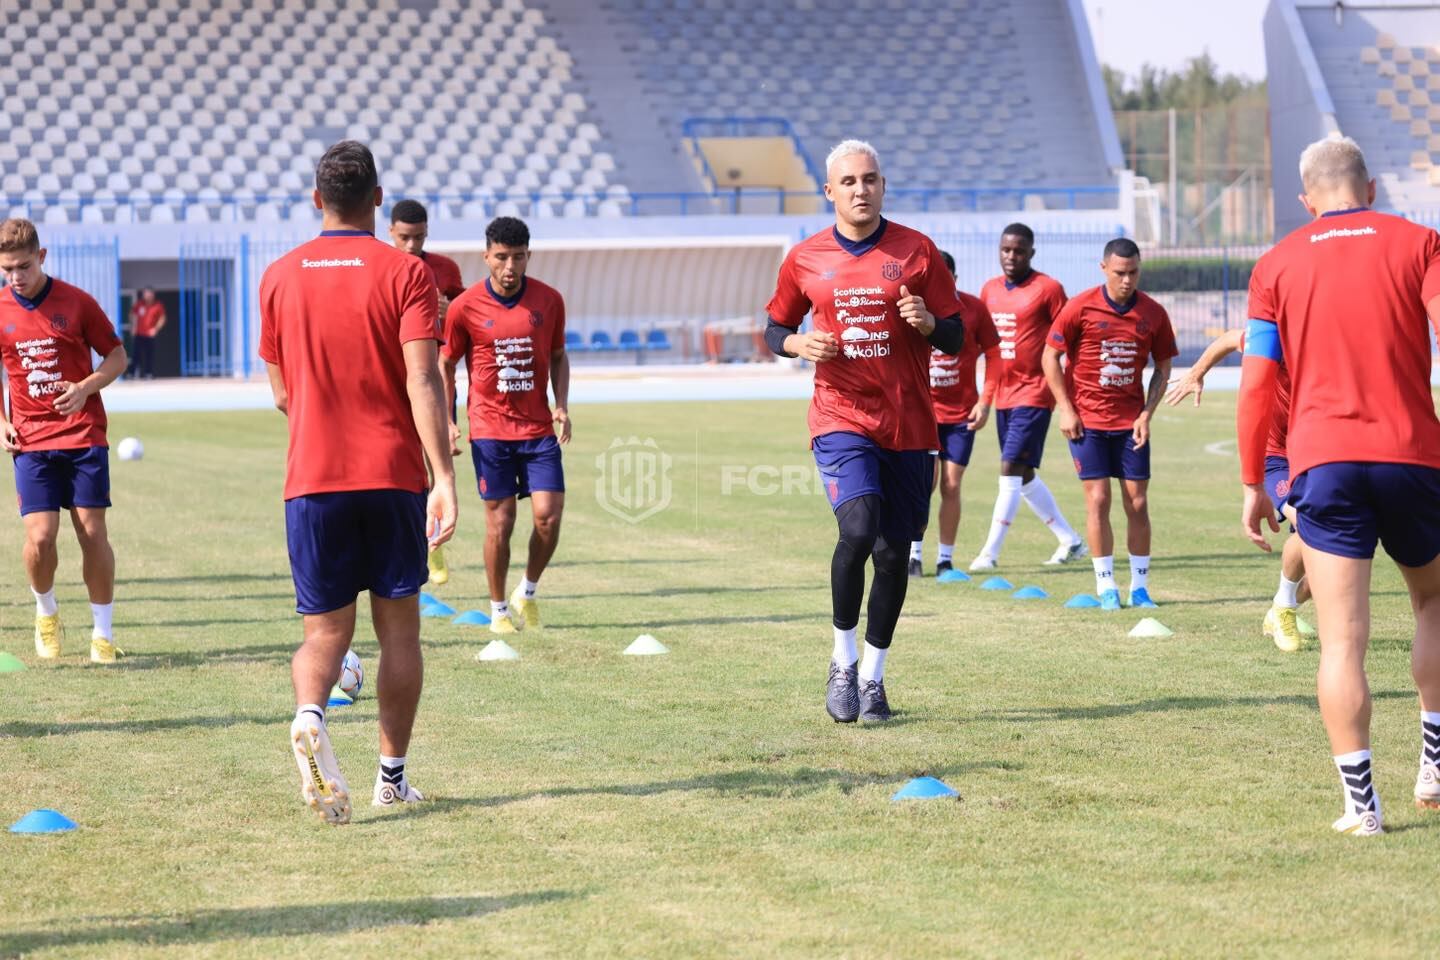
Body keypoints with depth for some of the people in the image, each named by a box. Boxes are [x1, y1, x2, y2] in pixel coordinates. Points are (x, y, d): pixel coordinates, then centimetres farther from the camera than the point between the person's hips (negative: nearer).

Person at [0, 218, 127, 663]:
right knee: (39, 537, -10)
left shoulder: (76, 302, -4)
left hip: (83, 434, -1)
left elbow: (117, 356, 4)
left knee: (92, 532, -3)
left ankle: (103, 634, 10)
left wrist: (85, 388, -13)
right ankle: (46, 613, 20)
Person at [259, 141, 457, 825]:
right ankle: (392, 777, 13)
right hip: (394, 476, -2)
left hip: (312, 481, 2)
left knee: (325, 630, 5)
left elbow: (282, 394, 12)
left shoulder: (279, 278, 5)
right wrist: (443, 477, -19)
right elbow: (423, 382, -15)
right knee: (398, 627, 11)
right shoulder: (404, 273, -4)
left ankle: (309, 716, -27)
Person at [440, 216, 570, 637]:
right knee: (500, 520, -1)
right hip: (490, 428, -2)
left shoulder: (549, 300, 1)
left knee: (549, 515, -7)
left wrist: (561, 405, 1)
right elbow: (447, 364, 6)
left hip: (538, 426, 2)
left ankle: (528, 593, 17)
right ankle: (499, 609, 15)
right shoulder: (465, 307, -6)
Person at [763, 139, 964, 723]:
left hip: (909, 427, 1)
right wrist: (797, 343, -6)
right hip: (841, 419, -1)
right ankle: (842, 662, -4)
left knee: (893, 553, 4)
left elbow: (955, 339, 5)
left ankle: (872, 677, 21)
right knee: (859, 530, -22)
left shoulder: (916, 252, 2)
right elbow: (775, 327, 17)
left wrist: (927, 323, -17)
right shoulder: (805, 259, 4)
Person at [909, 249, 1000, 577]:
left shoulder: (973, 308, -6)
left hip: (962, 412, 1)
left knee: (951, 486, 2)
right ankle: (914, 555, 3)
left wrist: (985, 401, -4)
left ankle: (945, 559, 12)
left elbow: (993, 354, 2)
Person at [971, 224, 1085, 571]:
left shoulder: (1048, 289, -8)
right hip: (1003, 395, 8)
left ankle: (990, 552, -10)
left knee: (1011, 469, -12)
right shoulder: (989, 289, 11)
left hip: (1034, 395, -7)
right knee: (1024, 476, 13)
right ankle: (1070, 541, 25)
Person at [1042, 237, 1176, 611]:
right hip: (1087, 420, -2)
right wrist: (1065, 409, -7)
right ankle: (1106, 587, 3)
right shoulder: (1081, 307, -8)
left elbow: (1163, 367, 9)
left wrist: (1147, 414, -2)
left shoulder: (1153, 313, -1)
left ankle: (1139, 586, 11)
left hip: (1131, 421, 2)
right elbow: (1050, 356, -1)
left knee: (1137, 503, 2)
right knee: (1098, 500, -4)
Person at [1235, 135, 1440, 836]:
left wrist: (1252, 484, 9)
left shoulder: (1278, 264, 8)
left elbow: (1255, 385, 3)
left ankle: (1361, 802, -4)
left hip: (1322, 462, 0)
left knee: (1341, 641, -2)